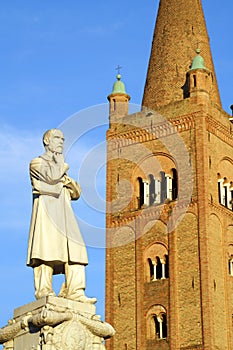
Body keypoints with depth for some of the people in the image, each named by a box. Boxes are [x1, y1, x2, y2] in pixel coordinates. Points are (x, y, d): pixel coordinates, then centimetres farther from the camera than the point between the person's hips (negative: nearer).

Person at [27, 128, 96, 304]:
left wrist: (68, 180, 5)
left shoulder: (60, 167, 32)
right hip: (47, 207, -6)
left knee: (74, 248, -9)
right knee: (47, 247, -17)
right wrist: (60, 162, 8)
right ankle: (44, 289, -20)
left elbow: (76, 194, 25)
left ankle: (74, 291, -15)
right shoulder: (37, 163, 11)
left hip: (64, 211, 7)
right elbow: (51, 177, -11)